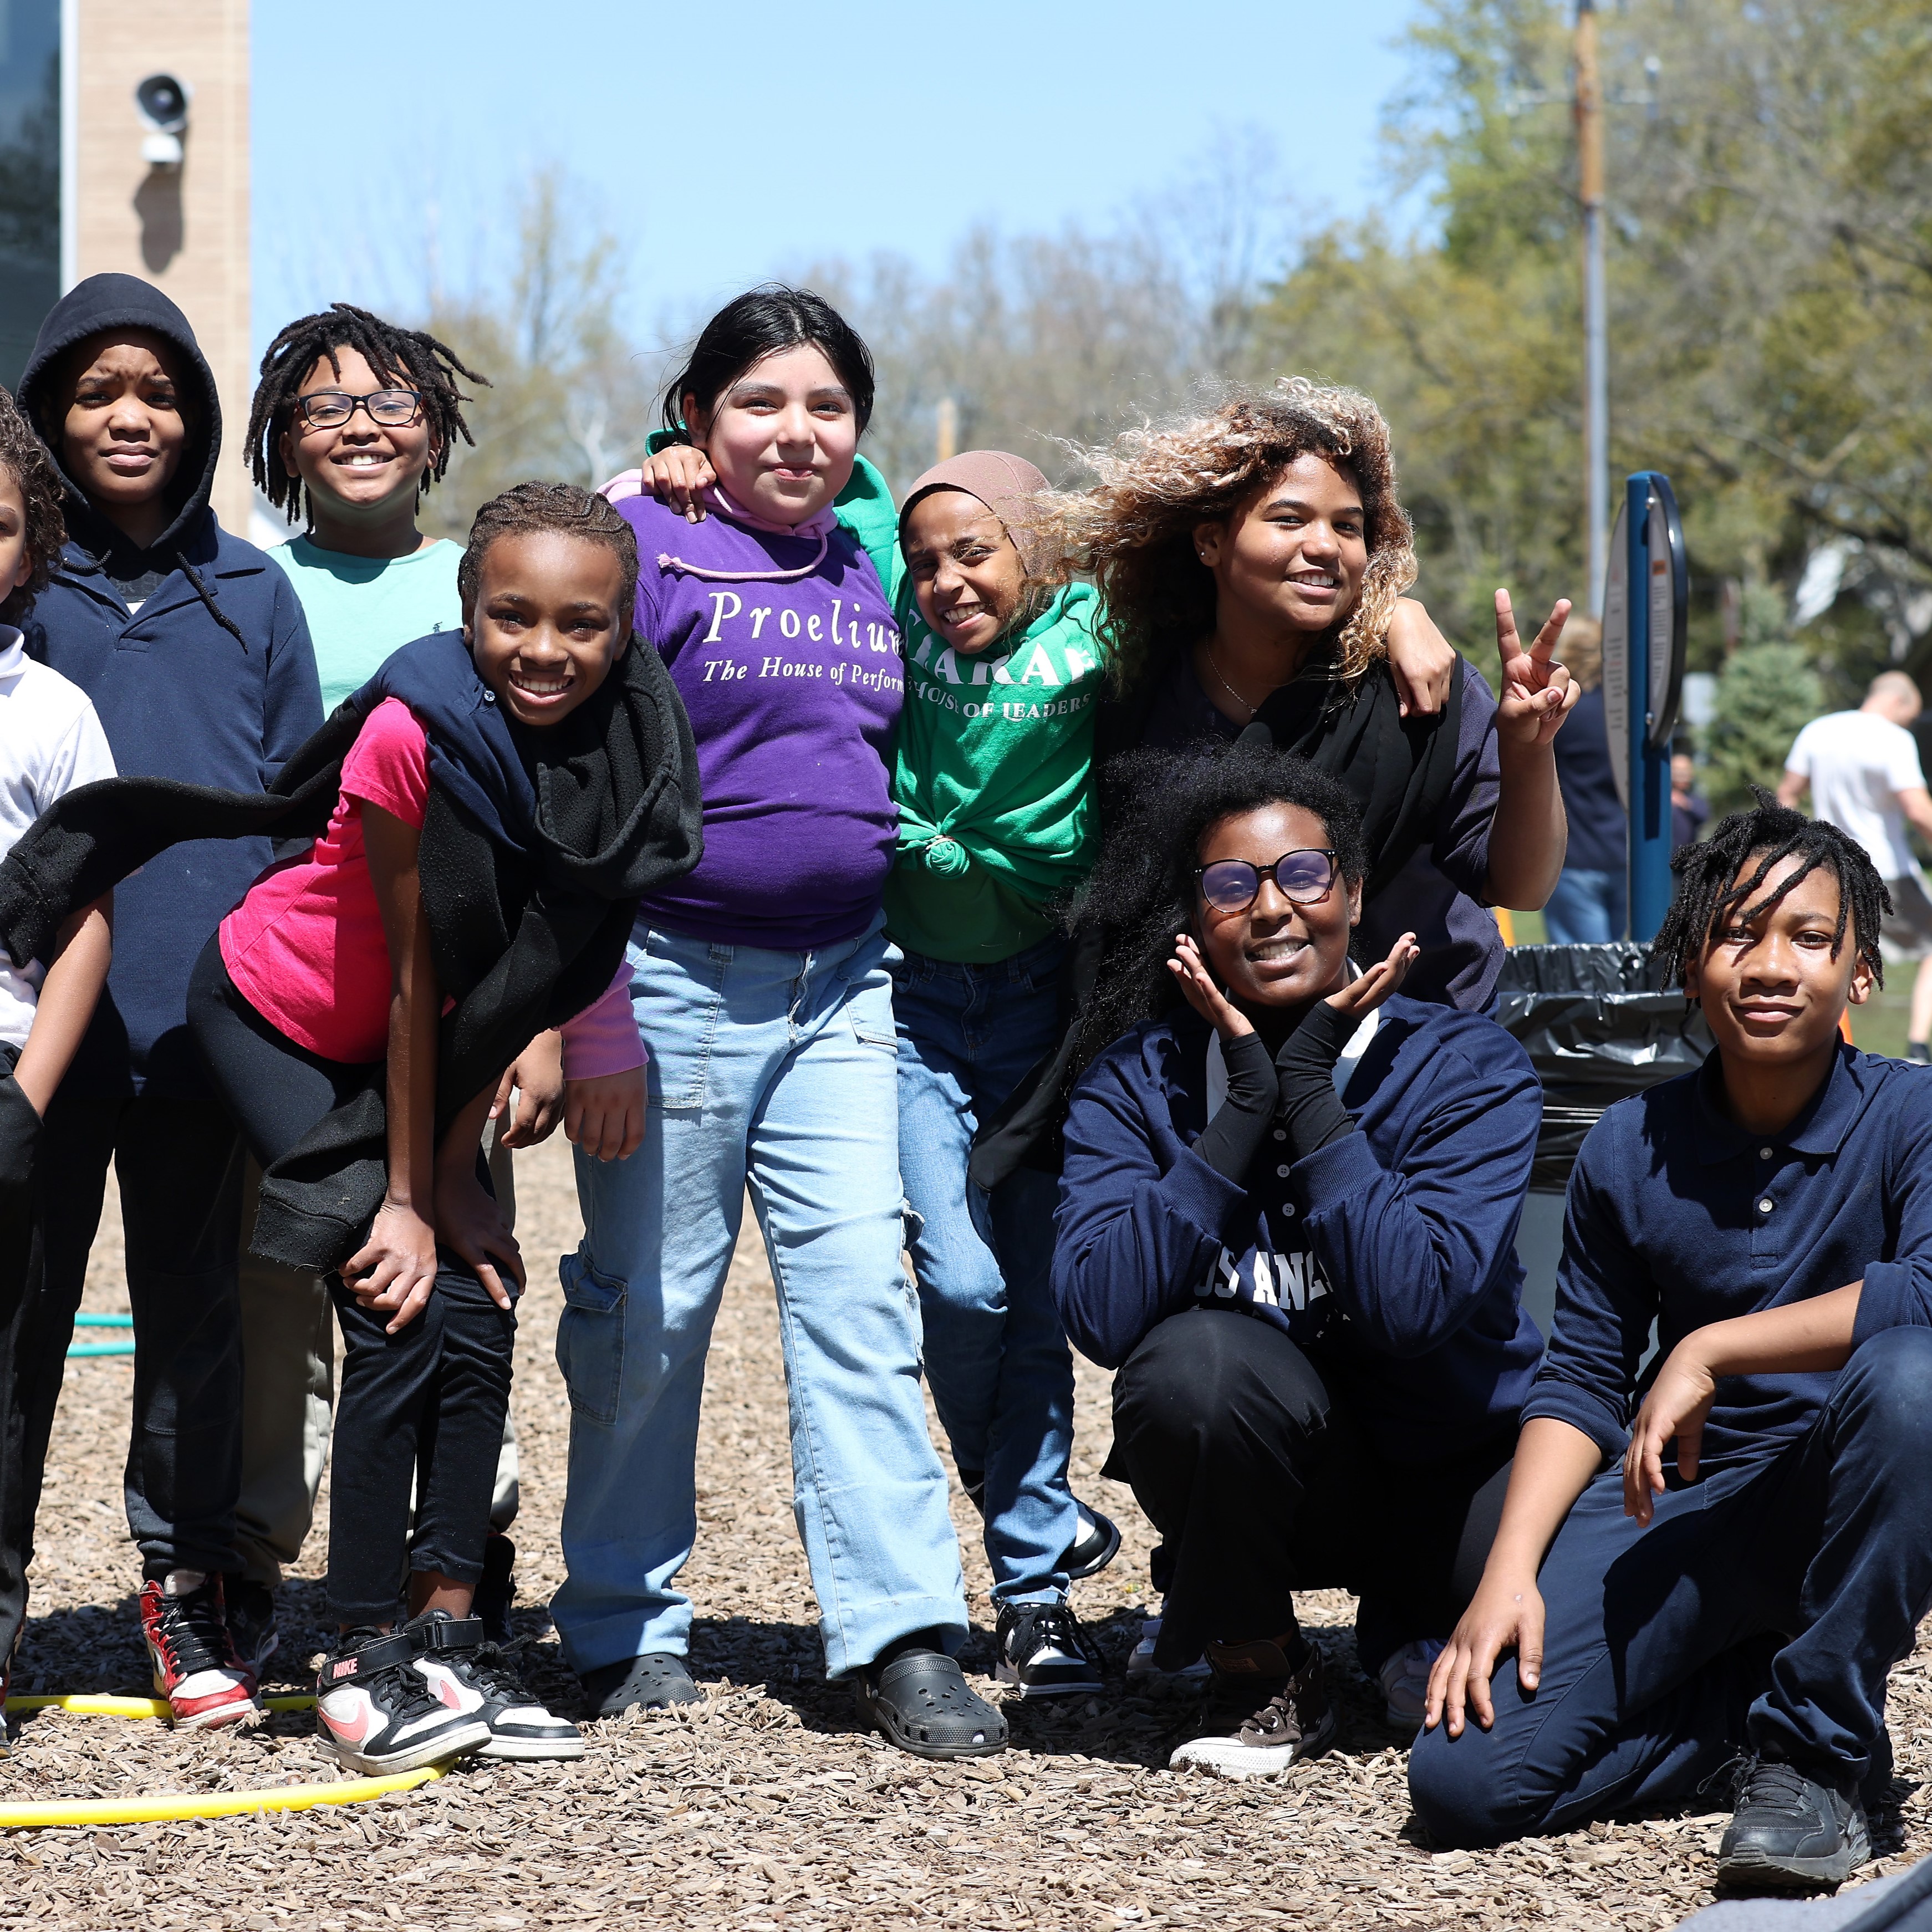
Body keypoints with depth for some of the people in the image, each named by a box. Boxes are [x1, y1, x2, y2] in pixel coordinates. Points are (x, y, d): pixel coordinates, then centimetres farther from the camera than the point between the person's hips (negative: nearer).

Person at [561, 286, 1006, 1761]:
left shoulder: (869, 561, 12)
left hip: (843, 978, 5)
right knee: (650, 1303, 5)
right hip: (676, 970, -4)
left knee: (860, 1286, -3)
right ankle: (625, 1628, 17)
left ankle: (904, 1635, -6)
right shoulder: (643, 545, -6)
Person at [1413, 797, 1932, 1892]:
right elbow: (1582, 1380, 5)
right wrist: (1510, 1575, -8)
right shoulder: (1630, 1151, 2)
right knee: (1465, 1779, -16)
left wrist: (1714, 1349, -26)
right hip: (1678, 1502, 3)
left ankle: (1818, 1743, -19)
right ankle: (1756, 1700, 9)